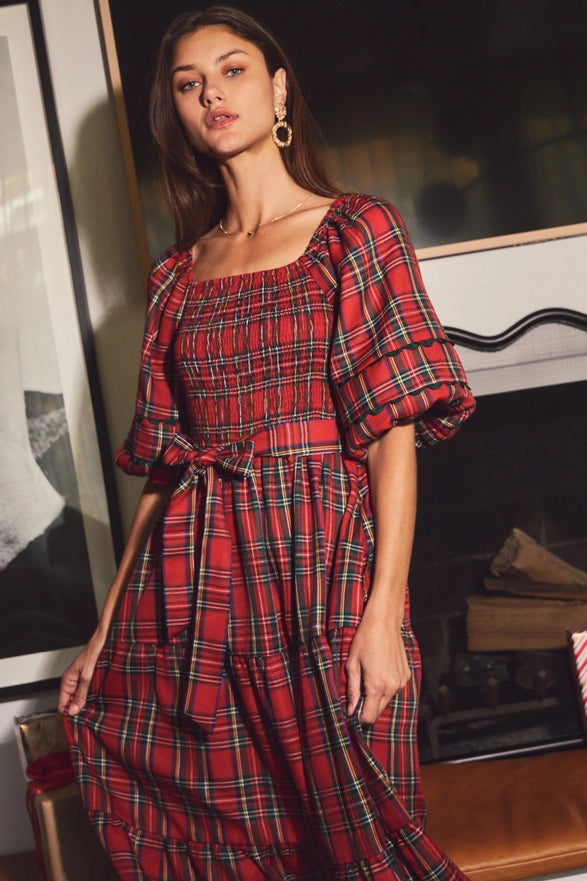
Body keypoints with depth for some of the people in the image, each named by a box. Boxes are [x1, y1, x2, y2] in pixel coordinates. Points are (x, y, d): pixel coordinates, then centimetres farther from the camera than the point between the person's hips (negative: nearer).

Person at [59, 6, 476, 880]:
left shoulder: (356, 230, 2)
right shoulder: (177, 276, 13)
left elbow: (395, 431, -6)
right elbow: (165, 464, 12)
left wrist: (386, 611, -15)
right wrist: (107, 626, 9)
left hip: (325, 564, -4)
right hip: (195, 582, 4)